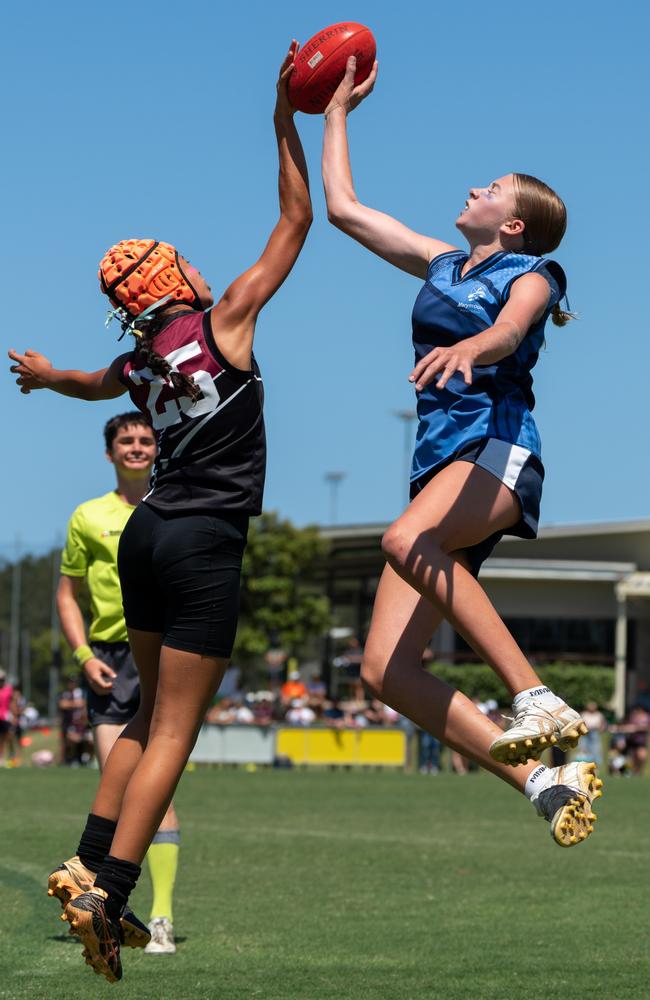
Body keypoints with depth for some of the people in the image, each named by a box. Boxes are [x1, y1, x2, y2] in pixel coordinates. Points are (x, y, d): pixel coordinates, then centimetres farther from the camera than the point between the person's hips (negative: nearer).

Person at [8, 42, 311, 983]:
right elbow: (297, 220, -3)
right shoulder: (226, 320, -6)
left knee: (151, 711, 19)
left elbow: (90, 384, 37)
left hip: (147, 534, 7)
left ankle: (89, 866, 16)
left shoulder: (138, 364, 11)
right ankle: (107, 896, -12)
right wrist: (288, 122, 2)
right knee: (174, 733, -6)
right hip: (205, 548, -7)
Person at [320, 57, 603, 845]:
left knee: (405, 539, -40)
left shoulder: (531, 272, 6)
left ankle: (537, 700, -40)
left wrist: (467, 347, -40)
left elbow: (509, 330, -18)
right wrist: (337, 113, 36)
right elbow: (343, 208, 31)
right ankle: (543, 780, -13)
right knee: (385, 671, -11)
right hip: (439, 459, 7)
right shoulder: (443, 265, 26)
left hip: (498, 445, -7)